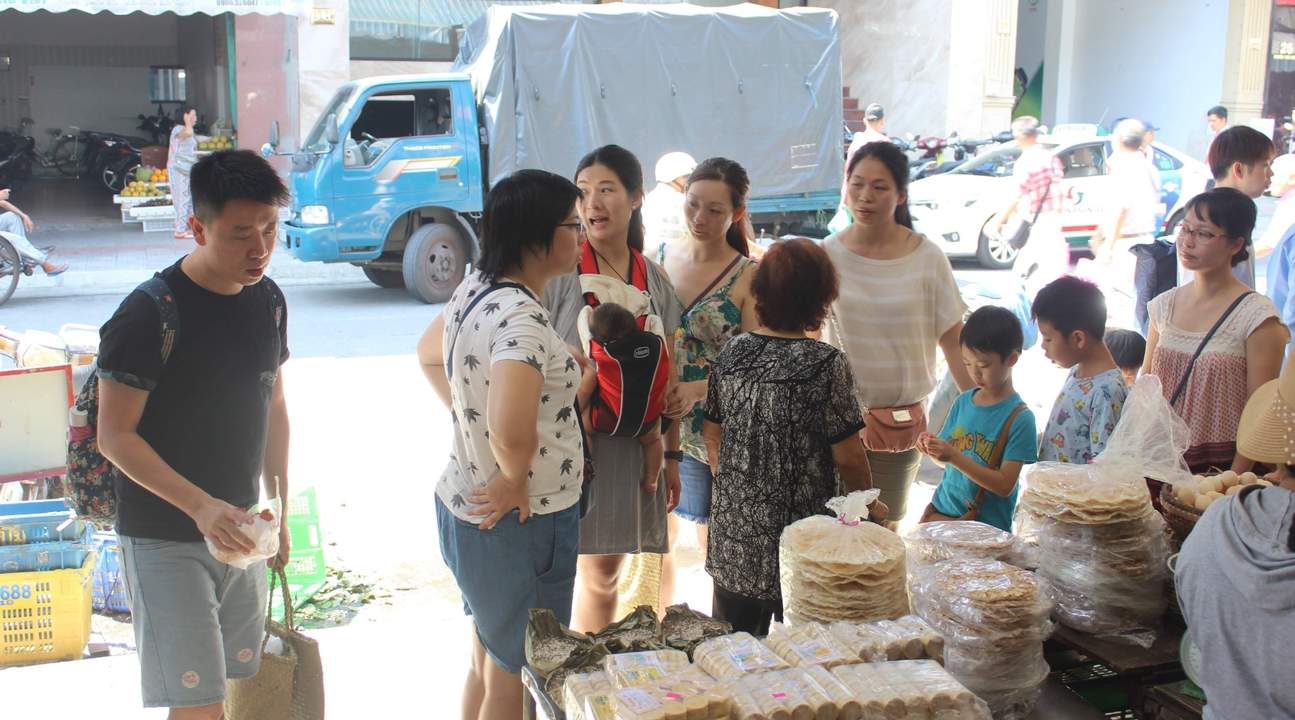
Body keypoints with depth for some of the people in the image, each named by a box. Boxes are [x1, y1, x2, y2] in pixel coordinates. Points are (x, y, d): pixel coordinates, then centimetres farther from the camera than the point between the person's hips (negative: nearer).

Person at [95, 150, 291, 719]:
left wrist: (279, 510, 13)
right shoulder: (148, 315, -18)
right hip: (165, 539, -6)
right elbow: (115, 437, -16)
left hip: (238, 530, 6)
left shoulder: (268, 300, 3)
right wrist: (200, 505, -25)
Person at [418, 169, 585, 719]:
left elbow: (428, 354, 23)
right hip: (520, 524, -9)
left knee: (485, 663, 25)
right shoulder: (521, 318, -26)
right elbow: (513, 435, -40)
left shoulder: (475, 288, 3)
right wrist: (514, 480, -20)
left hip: (462, 503, 9)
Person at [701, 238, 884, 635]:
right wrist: (870, 507, 5)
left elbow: (712, 435, 7)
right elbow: (848, 457, -13)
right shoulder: (827, 364, -15)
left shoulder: (732, 352, -1)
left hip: (733, 535, 5)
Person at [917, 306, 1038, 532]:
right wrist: (932, 449, -11)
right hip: (940, 510, 5)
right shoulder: (963, 402, 3)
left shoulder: (1019, 418, -13)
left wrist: (955, 457, -24)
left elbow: (1005, 485, -17)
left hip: (985, 525, -5)